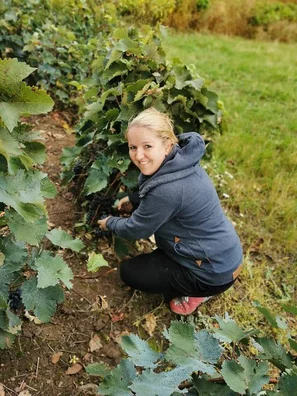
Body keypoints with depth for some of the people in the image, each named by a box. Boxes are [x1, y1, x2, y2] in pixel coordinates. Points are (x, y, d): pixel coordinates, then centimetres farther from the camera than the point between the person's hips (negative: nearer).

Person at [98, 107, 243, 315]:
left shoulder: (167, 190, -33)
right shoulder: (181, 158, -8)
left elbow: (136, 229, -14)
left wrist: (110, 223, 5)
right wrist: (133, 199, 11)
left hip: (215, 274, -8)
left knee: (129, 271, 3)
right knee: (144, 206, 16)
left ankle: (195, 293, 10)